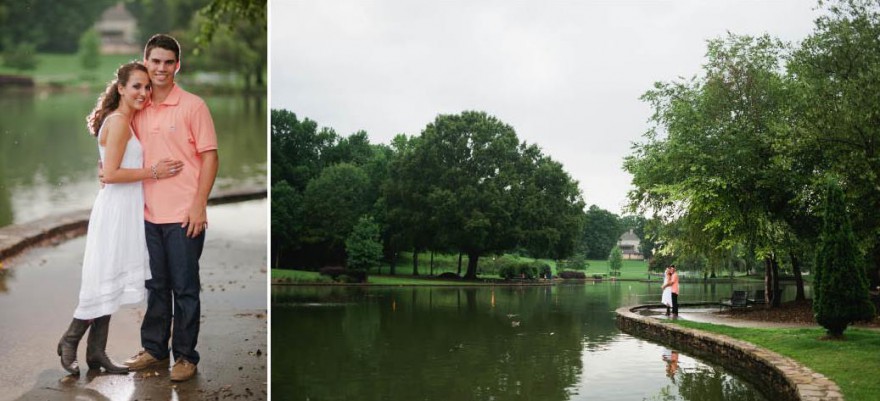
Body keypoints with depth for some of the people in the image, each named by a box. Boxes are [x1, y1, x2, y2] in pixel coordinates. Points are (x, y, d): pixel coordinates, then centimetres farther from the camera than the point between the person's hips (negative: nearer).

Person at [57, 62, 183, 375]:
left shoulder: (124, 121, 16)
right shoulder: (118, 122, -14)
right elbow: (110, 174, -20)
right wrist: (153, 172, -16)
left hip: (125, 209, 10)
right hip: (116, 208, -10)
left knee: (110, 284, 11)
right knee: (106, 281, -3)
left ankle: (96, 352, 17)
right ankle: (70, 341, 13)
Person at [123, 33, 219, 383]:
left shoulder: (192, 106, -5)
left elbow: (209, 157, -6)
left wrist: (199, 206, -13)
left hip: (183, 215, -4)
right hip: (149, 213, 5)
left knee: (185, 288, 4)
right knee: (156, 286, 14)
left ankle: (185, 355, 14)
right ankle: (153, 348, 27)